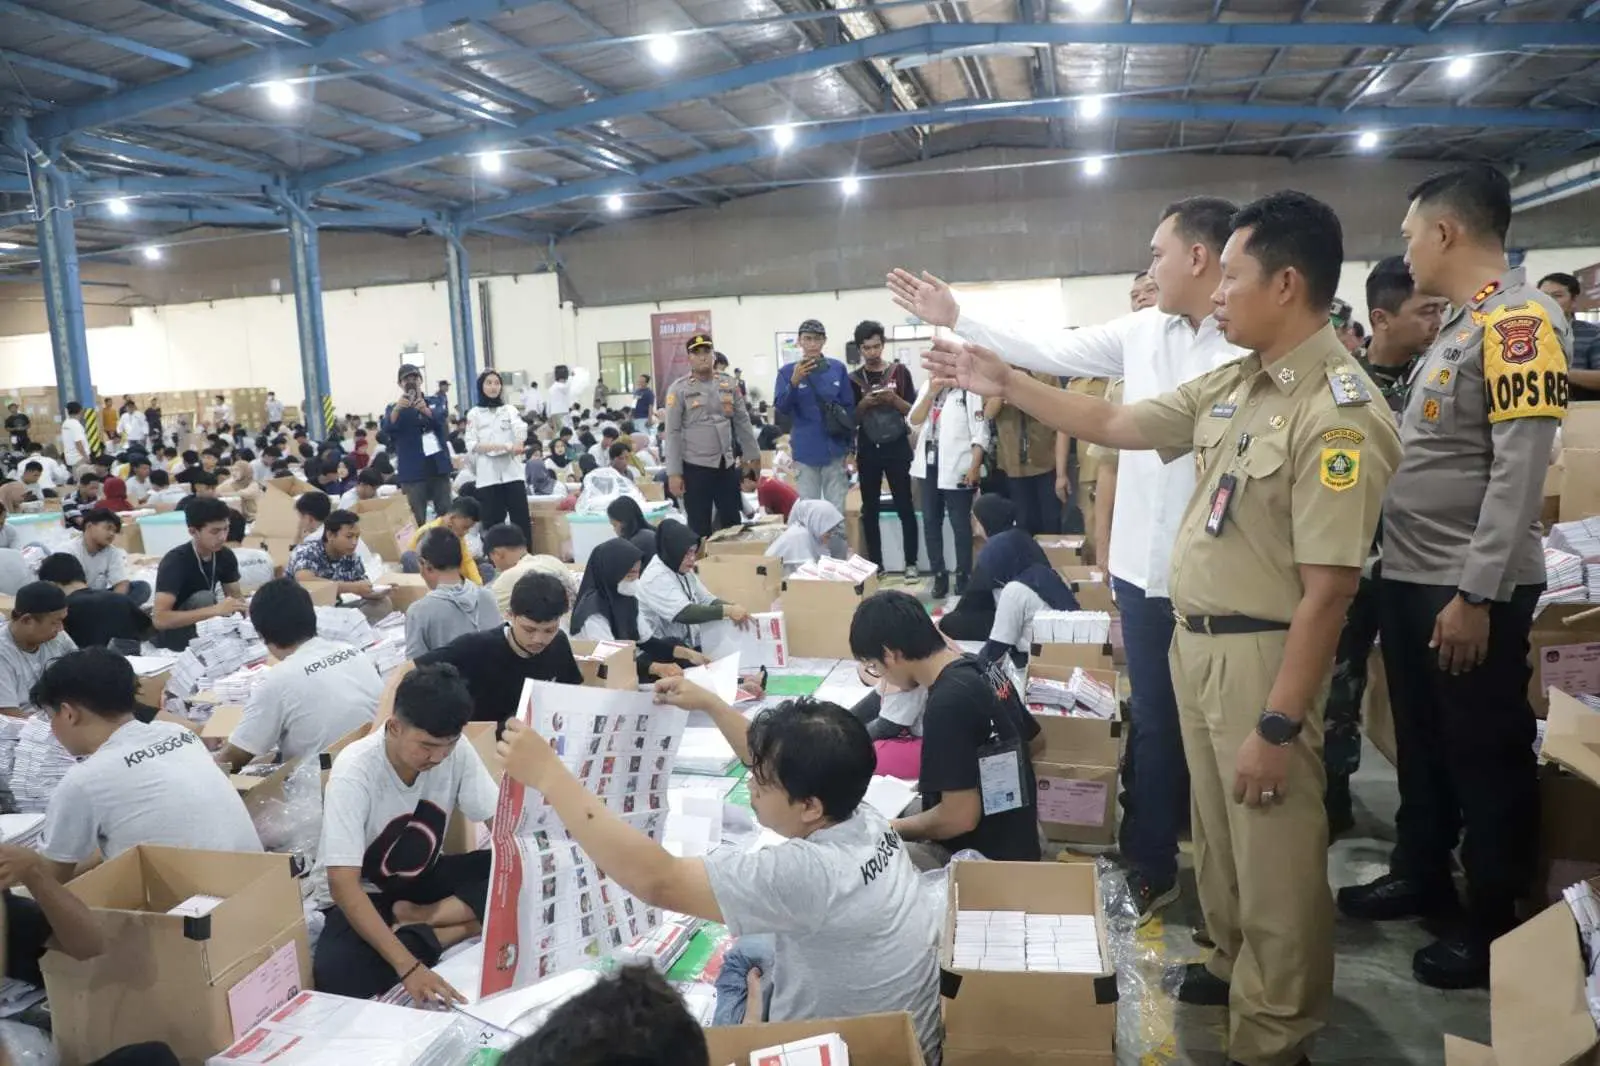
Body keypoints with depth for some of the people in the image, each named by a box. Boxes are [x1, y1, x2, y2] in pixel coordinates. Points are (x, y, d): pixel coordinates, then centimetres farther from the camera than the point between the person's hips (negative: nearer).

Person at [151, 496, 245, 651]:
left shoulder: (225, 556, -7)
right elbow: (160, 619, -33)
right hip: (172, 634, -5)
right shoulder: (175, 561, -25)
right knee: (203, 598, -31)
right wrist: (215, 610, -40)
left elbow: (236, 599, -1)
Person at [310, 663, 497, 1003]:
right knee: (335, 975, -35)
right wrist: (407, 966, -43)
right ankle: (463, 927, -21)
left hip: (424, 878, 4)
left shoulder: (456, 751, -18)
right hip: (363, 892, -4)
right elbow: (343, 884, -35)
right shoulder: (355, 772, -30)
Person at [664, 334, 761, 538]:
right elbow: (673, 432, -8)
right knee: (700, 529, 3)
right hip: (695, 467, -4)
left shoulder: (728, 384, 7)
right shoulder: (679, 389, -6)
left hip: (727, 465, 4)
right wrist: (673, 473, -12)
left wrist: (753, 455, 13)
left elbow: (742, 421, 13)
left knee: (733, 523, 13)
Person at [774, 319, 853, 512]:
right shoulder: (787, 371, -1)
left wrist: (850, 442, 5)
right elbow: (782, 409, -8)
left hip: (834, 449, 1)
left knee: (836, 509, 5)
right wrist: (794, 383, -24)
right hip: (805, 452, -1)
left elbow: (849, 406, 8)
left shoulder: (838, 368, 3)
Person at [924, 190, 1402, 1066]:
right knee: (1217, 829, 24)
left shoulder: (1336, 416, -22)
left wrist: (1278, 726, -22)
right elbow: (1115, 425, 13)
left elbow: (1327, 591, -23)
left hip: (1262, 654, -8)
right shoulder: (1229, 385, 4)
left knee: (1274, 859, 8)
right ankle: (1232, 963, 47)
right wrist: (1003, 383, 10)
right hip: (1194, 639, 8)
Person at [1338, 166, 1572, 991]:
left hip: (1470, 590, -9)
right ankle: (1420, 877, 36)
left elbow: (1519, 469, -22)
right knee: (1422, 744, 19)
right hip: (1410, 579, 9)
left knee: (1486, 758, 5)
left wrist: (1477, 592, -23)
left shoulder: (1518, 320, -15)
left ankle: (1494, 925, 20)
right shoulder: (1458, 327, 14)